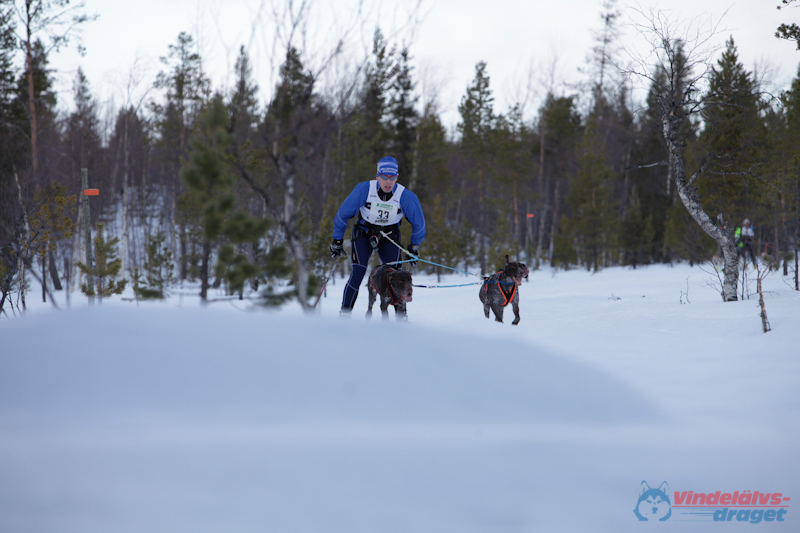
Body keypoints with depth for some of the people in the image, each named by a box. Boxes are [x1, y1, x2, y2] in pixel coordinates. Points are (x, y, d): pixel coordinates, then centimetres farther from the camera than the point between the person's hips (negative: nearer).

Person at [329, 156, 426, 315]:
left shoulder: (406, 196, -20)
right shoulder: (364, 190, -22)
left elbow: (418, 223, -1)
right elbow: (343, 214, -8)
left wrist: (414, 247, 6)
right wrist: (337, 241, -1)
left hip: (389, 236, 1)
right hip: (364, 233, -1)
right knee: (358, 273, -20)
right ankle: (344, 313, -11)